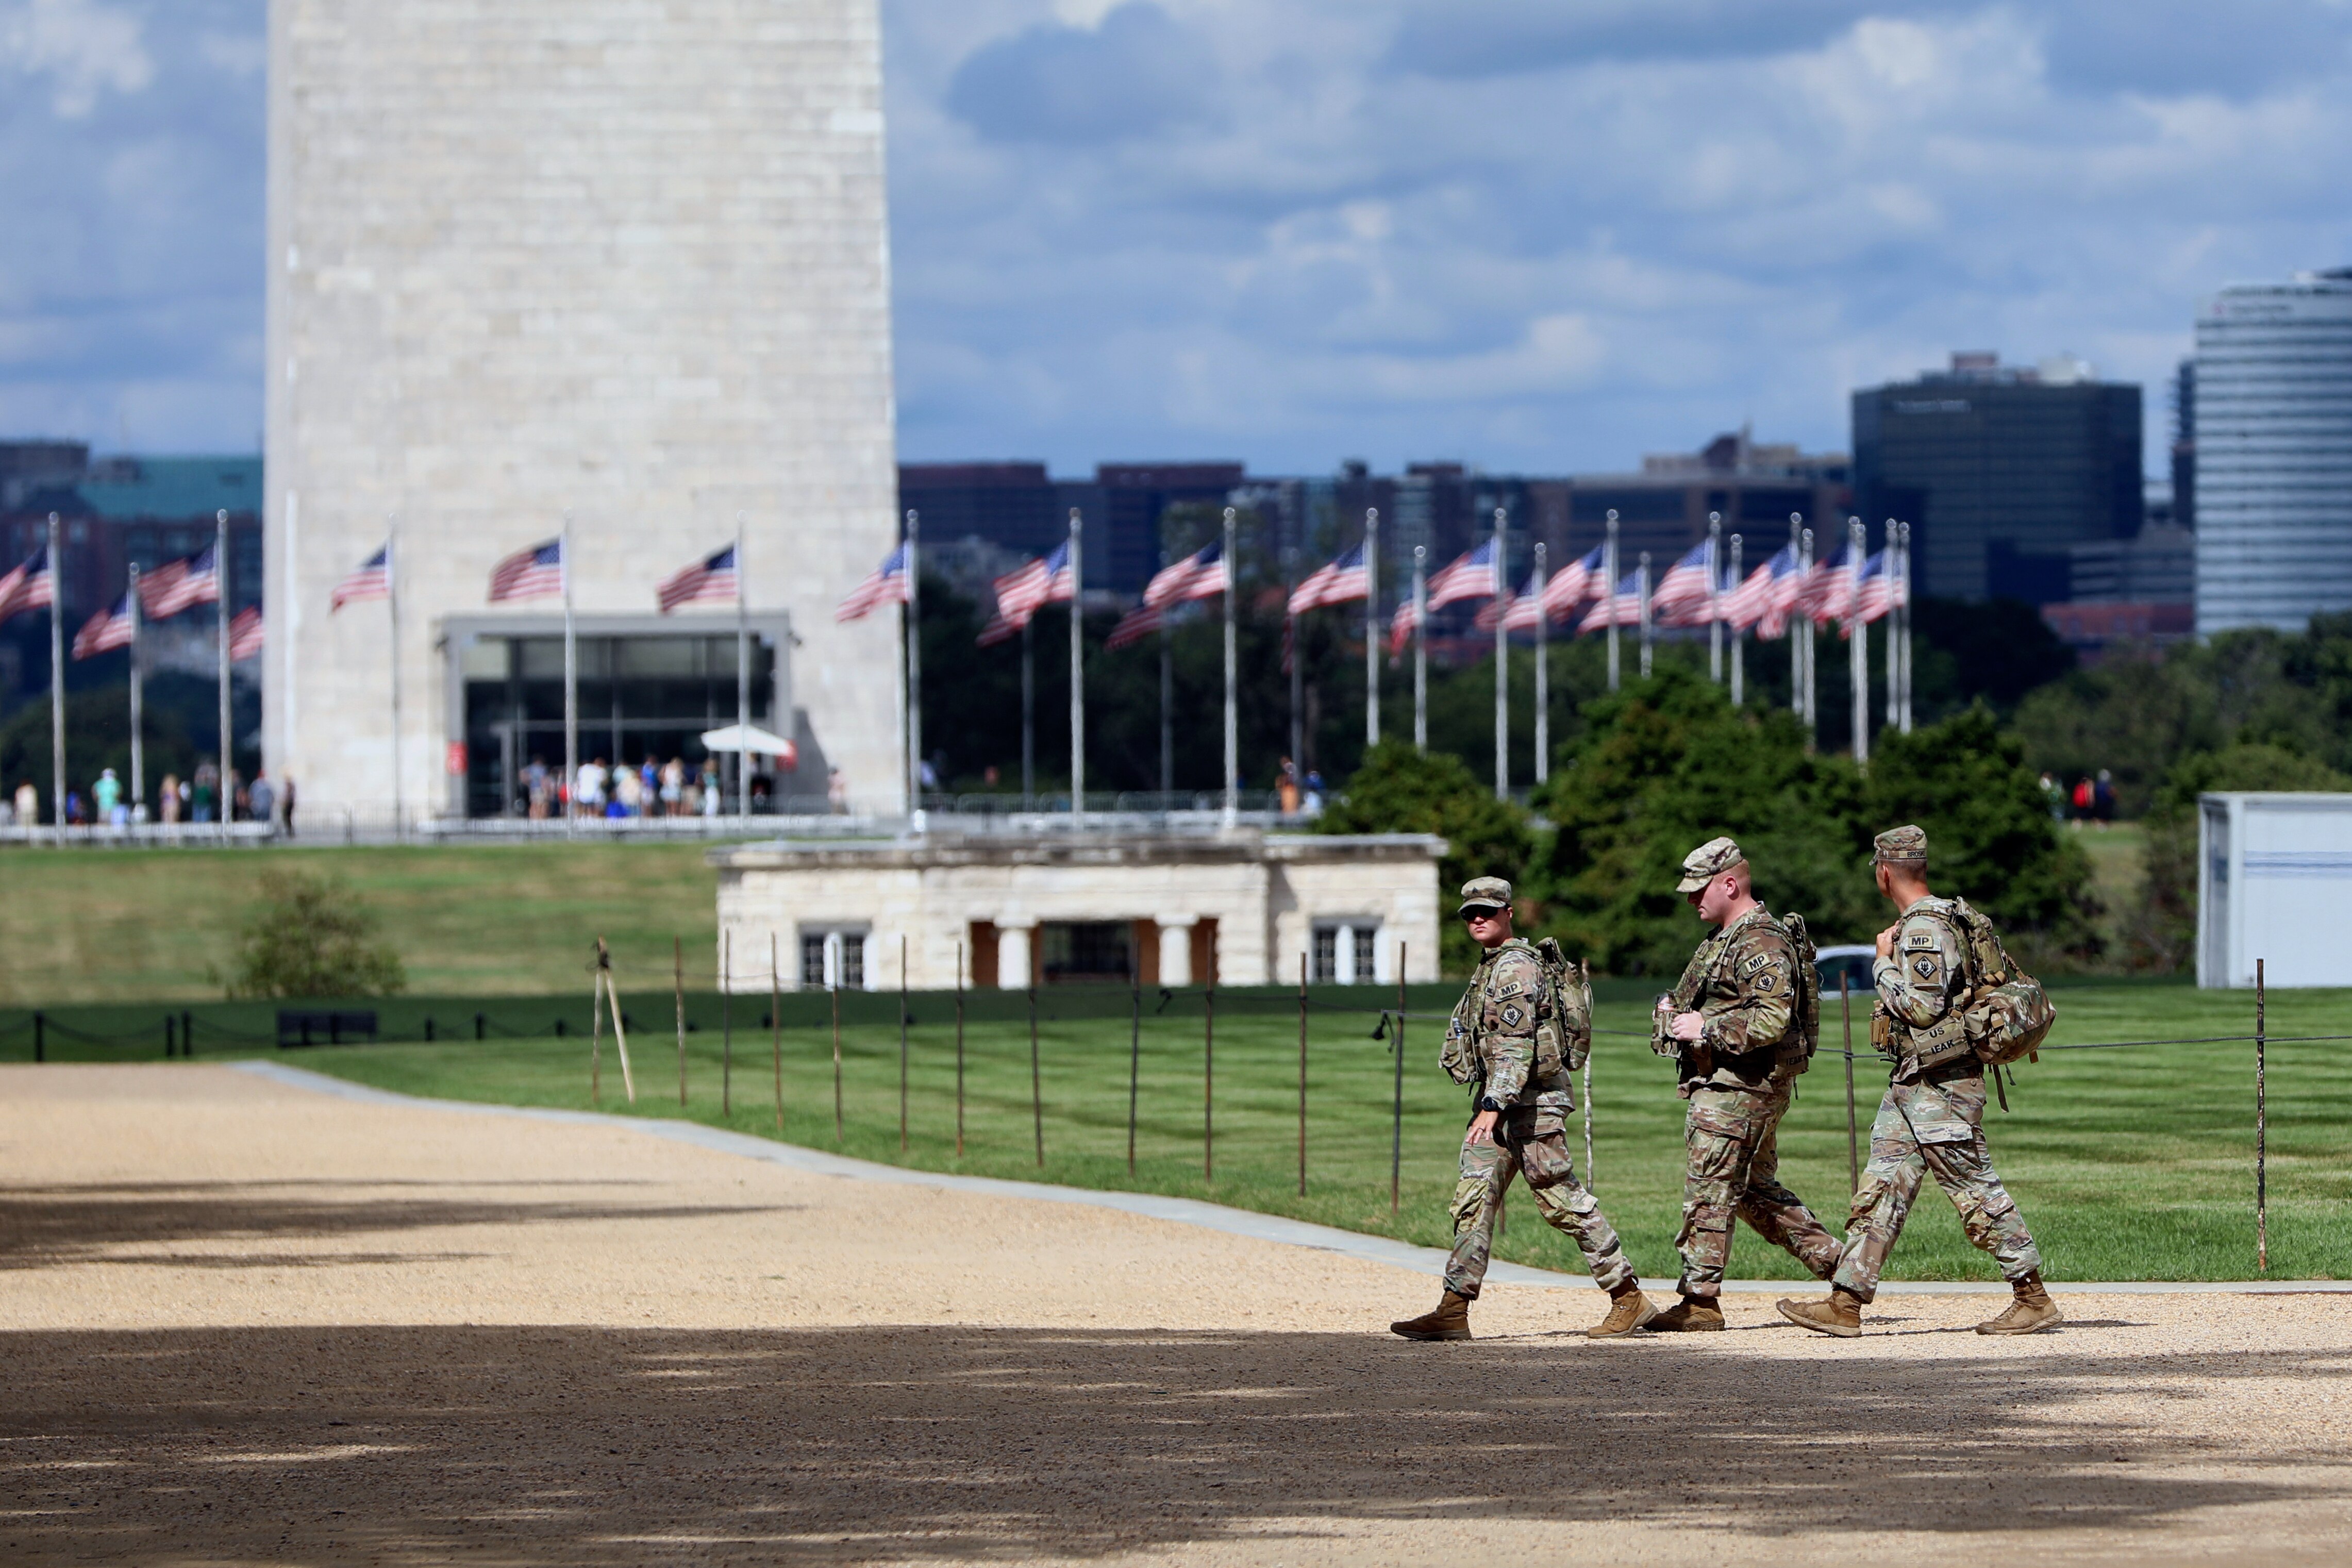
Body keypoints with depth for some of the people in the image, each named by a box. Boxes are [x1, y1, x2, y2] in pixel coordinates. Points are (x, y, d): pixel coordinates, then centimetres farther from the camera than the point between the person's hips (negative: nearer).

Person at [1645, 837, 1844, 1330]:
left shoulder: (1762, 943, -16)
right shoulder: (1726, 939, 18)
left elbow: (1771, 1020, -26)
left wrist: (1705, 1028, -22)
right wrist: (1676, 1009, 12)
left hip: (1736, 1087, -11)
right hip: (1723, 1082, 11)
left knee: (1708, 1192, -8)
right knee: (1756, 1191, 16)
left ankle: (1700, 1300, -5)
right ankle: (1835, 1262, 20)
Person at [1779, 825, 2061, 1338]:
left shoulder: (1924, 929, -17)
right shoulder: (1934, 921, 14)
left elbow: (1922, 1007, -24)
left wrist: (1884, 964, -11)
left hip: (1941, 1084, -10)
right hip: (1913, 1083, 10)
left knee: (1975, 1189, -6)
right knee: (1882, 1185, 6)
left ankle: (2033, 1299, 1)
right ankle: (1846, 1304, 4)